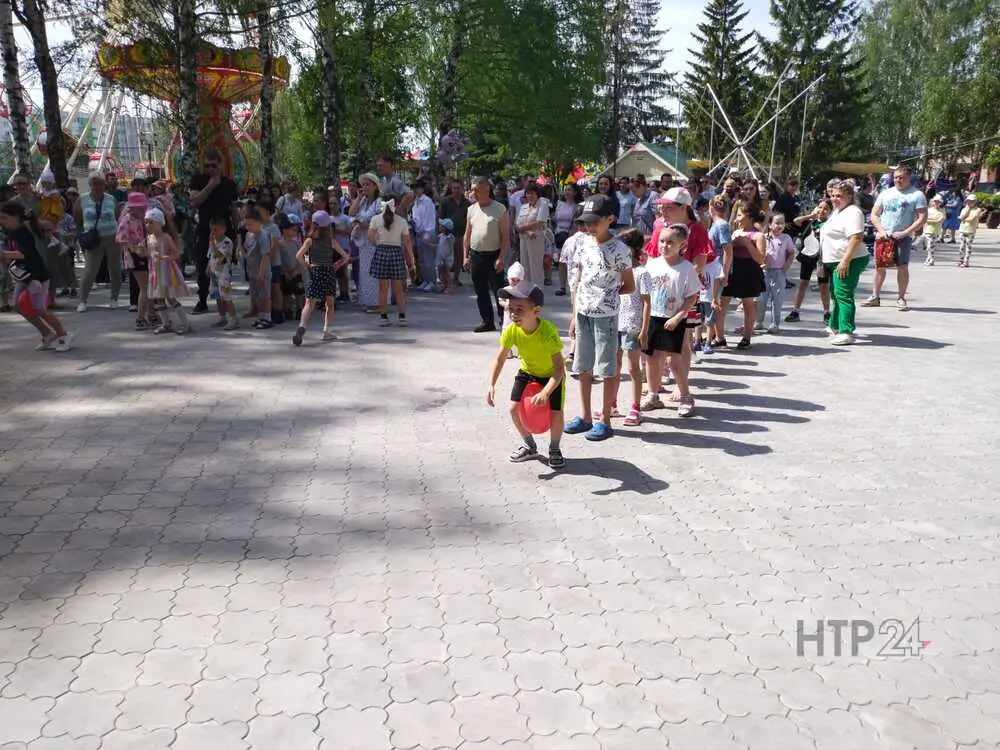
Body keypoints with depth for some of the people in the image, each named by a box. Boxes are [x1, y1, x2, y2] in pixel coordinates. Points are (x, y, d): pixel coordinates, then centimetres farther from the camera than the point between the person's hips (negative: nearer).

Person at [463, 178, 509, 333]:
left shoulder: (500, 209, -5)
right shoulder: (471, 209, 10)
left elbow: (505, 236, -7)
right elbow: (467, 235, 15)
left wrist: (501, 258, -15)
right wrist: (465, 256, 8)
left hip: (493, 255, -5)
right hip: (475, 255, 5)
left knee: (498, 290, -3)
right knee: (481, 291, 9)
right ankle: (487, 322, 18)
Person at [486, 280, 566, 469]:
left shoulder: (548, 332, -37)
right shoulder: (511, 331, -23)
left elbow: (559, 369, -37)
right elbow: (500, 358, -10)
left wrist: (545, 393, -49)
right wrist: (492, 385, -21)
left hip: (552, 375, -4)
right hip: (527, 373, 4)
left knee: (555, 414, -14)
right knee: (514, 408, -4)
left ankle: (554, 449, 16)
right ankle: (529, 445, 21)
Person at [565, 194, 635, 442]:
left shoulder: (619, 250, -9)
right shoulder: (584, 245, 6)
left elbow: (630, 286, -2)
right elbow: (578, 284, 11)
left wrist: (608, 292, -7)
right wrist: (574, 316, 10)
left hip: (605, 315, -6)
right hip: (583, 313, 6)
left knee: (607, 368, 2)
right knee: (583, 367, 13)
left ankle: (605, 420, 11)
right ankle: (585, 416, 25)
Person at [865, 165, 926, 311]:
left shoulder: (917, 195, 0)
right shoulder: (885, 193, 11)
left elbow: (922, 218, -5)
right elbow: (874, 214, 11)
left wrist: (904, 233, -14)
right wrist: (880, 230, -5)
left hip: (903, 237, -3)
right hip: (883, 236, 3)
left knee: (902, 267, -4)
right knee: (879, 266, 5)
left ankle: (901, 298, 5)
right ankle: (875, 297, 12)